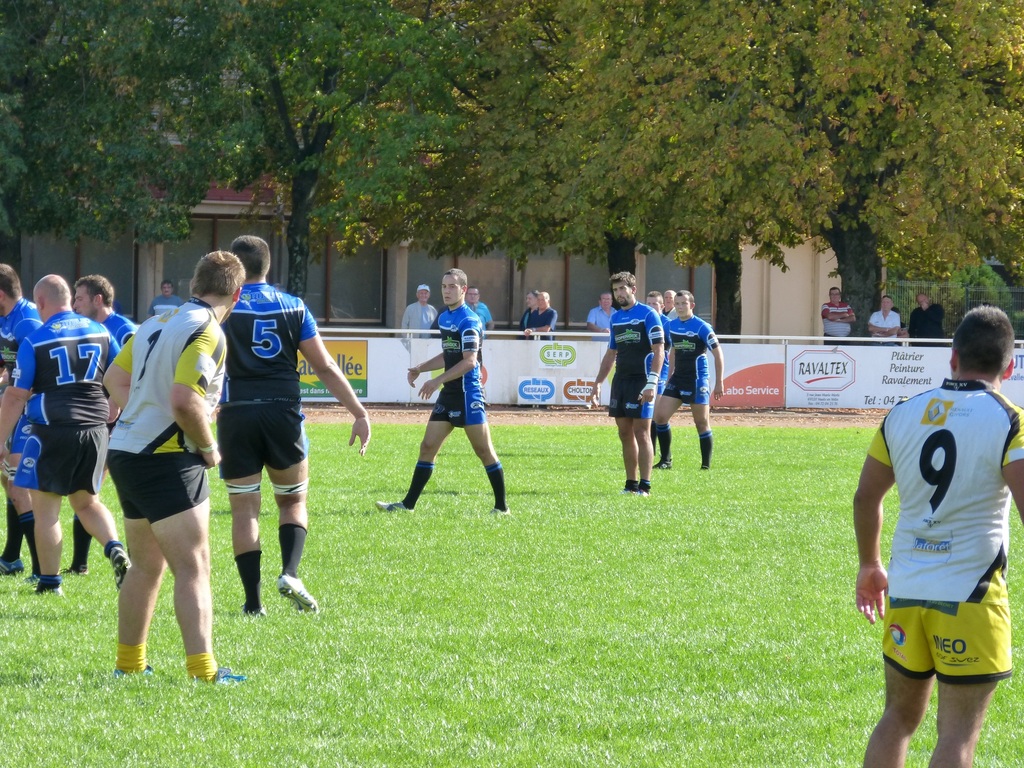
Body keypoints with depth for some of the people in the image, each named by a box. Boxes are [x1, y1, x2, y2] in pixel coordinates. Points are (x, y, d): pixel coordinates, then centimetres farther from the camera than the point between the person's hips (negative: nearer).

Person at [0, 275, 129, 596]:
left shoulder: (34, 341, -6)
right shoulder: (99, 332, 6)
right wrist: (109, 414, 23)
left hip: (53, 430, -5)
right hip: (95, 428, 5)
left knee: (45, 508, 7)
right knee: (87, 501, 19)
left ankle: (50, 581, 9)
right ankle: (115, 549, -6)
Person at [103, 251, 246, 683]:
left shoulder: (157, 323, 12)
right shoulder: (207, 334, -14)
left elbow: (115, 380, 17)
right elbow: (184, 400, -25)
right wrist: (209, 447, -11)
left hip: (125, 450, 9)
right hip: (166, 461, -9)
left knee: (147, 565, 20)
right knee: (193, 567, -9)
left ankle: (128, 663, 26)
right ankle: (202, 671, -17)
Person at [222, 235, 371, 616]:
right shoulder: (294, 307, 6)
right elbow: (325, 366, 4)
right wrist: (359, 412, 8)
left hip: (237, 414, -2)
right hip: (284, 413, 2)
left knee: (244, 510, 5)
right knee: (293, 502, 17)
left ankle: (253, 600, 2)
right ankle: (290, 573, -7)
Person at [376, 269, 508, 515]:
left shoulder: (468, 321, -13)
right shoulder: (444, 318, 14)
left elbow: (469, 361, -21)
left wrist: (438, 380, -24)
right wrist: (420, 368, 15)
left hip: (468, 394, -9)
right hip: (448, 394, 9)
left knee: (484, 451, -3)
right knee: (427, 448, 6)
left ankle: (501, 507, 4)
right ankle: (408, 504, 8)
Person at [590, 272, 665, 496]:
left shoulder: (647, 315, -7)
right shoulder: (616, 317, 15)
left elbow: (658, 351, -11)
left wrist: (651, 383, -19)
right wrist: (598, 382, 18)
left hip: (641, 381, -7)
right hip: (621, 381, 7)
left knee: (641, 432, -7)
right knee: (625, 433, 7)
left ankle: (644, 486, -6)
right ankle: (631, 484, 12)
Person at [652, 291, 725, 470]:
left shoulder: (701, 327, -11)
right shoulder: (671, 326, 7)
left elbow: (718, 354, -8)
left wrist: (719, 382, -10)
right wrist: (669, 377, 19)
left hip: (697, 381, -6)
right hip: (677, 379, 6)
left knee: (702, 424, 0)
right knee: (659, 416, -3)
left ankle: (706, 465, 9)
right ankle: (666, 460, 7)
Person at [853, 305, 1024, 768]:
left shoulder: (903, 414, 7)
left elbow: (866, 496, 15)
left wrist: (870, 566, 29)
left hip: (905, 590, 5)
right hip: (971, 594, -5)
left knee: (899, 717, 18)